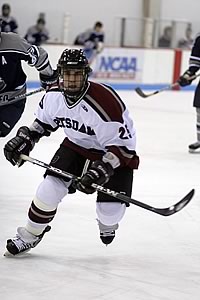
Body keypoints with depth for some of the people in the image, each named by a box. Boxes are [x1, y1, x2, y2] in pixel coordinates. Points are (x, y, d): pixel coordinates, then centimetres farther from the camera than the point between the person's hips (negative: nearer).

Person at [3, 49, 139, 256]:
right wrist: (25, 138, -4)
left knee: (110, 209, -13)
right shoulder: (53, 95, -14)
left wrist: (102, 170, -41)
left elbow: (121, 145, -31)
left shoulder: (104, 101, -34)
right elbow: (44, 121, 10)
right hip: (76, 145, 5)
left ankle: (107, 225, 27)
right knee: (51, 186, -13)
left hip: (115, 153, -5)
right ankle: (29, 235, 8)